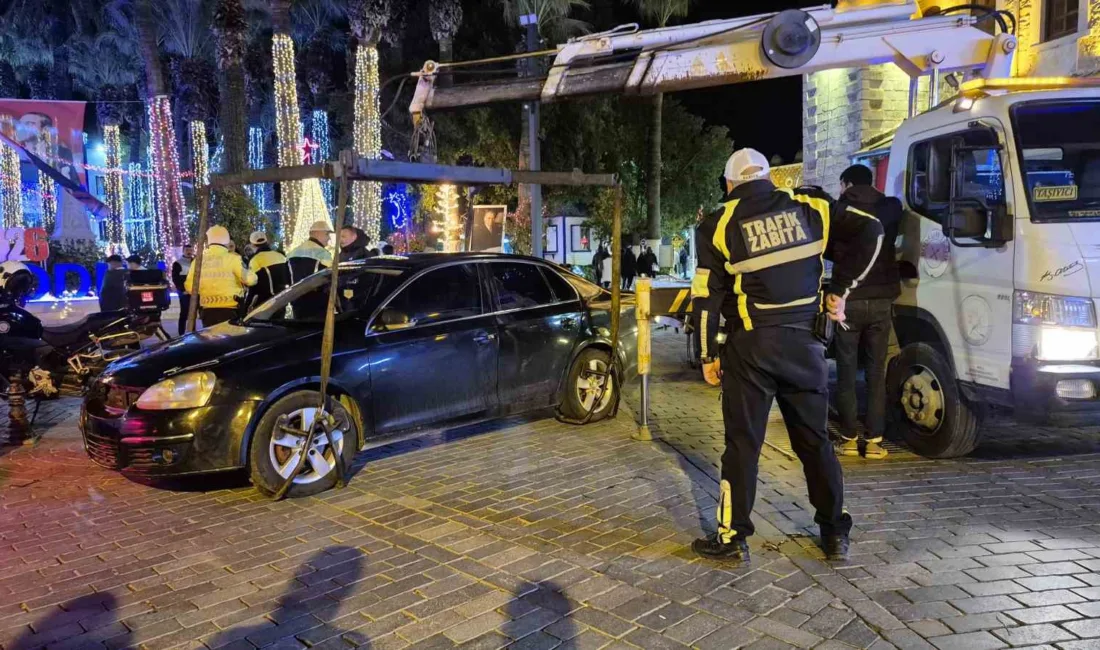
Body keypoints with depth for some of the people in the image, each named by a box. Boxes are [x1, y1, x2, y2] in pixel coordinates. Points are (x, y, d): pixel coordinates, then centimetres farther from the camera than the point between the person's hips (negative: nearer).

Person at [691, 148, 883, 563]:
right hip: (804, 341, 3)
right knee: (814, 439, 14)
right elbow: (869, 231, 0)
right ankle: (835, 534, 23)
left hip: (750, 346, -2)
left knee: (743, 442, 5)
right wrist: (839, 289, 3)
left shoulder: (719, 226, -1)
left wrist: (708, 355, 5)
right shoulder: (808, 207, 6)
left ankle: (732, 537, 11)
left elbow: (707, 298, -3)